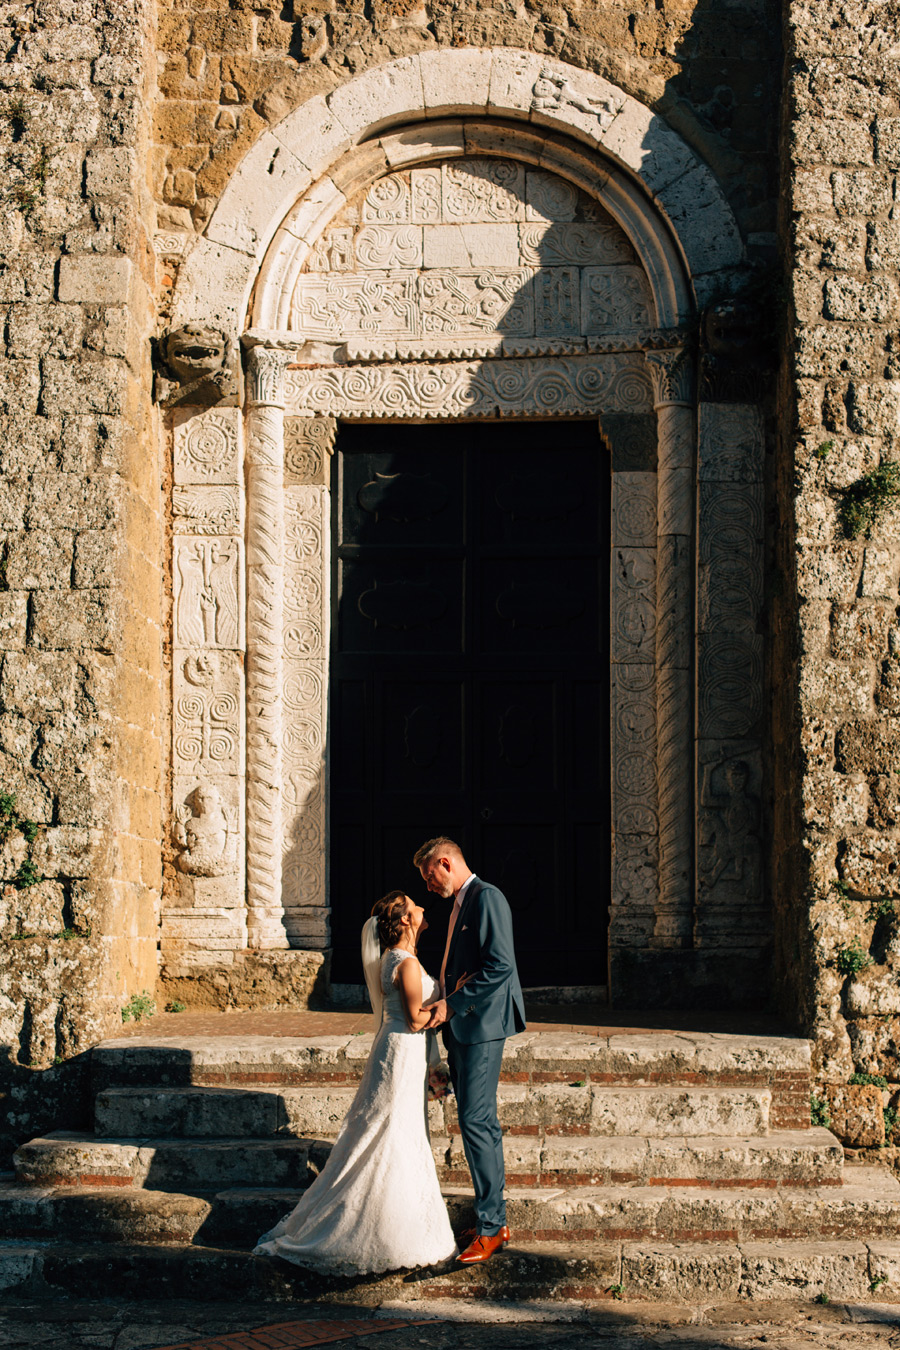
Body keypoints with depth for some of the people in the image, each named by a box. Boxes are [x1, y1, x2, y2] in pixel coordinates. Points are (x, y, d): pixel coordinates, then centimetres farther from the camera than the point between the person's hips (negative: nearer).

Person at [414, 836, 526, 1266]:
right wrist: (447, 1009, 14)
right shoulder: (460, 904, 20)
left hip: (481, 1025, -10)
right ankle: (495, 1219, 16)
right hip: (461, 1027, 10)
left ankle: (489, 1228, -6)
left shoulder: (486, 898, -11)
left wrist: (452, 1004, -18)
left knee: (476, 1121, -10)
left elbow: (500, 966, -20)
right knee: (480, 1122, 11)